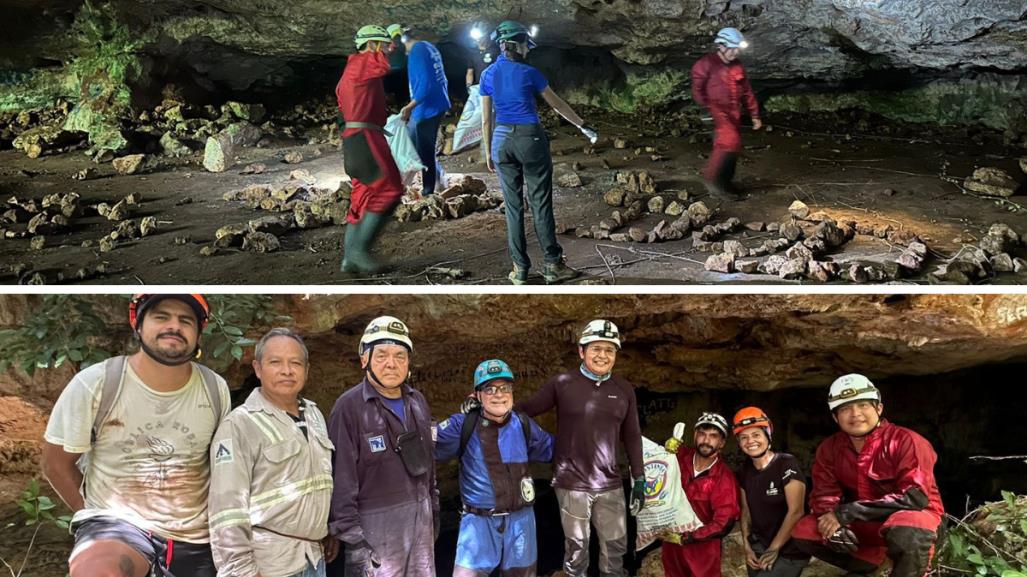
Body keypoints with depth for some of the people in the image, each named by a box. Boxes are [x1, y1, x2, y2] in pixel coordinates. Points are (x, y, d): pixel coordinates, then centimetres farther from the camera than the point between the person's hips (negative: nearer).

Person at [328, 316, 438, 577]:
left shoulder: (418, 402, 10)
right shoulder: (349, 407, -12)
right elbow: (341, 479, -15)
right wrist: (352, 540, -16)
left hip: (421, 518, 7)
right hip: (376, 524, -6)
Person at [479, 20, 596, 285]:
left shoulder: (488, 75, 4)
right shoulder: (529, 73, -6)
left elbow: (486, 119, 6)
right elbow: (557, 104, 3)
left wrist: (488, 152, 15)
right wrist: (583, 126, 15)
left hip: (502, 141, 4)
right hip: (530, 139, -4)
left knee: (513, 206, 7)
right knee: (541, 204, 2)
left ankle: (520, 269, 8)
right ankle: (553, 266, 5)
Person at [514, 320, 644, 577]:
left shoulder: (624, 390, 4)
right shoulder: (562, 383, -6)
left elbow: (631, 437, 10)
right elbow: (527, 408, 0)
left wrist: (638, 480, 10)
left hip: (610, 484, 3)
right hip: (571, 482, -3)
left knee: (615, 545, 12)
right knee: (577, 546, 9)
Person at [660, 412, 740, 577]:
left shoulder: (724, 478, -18)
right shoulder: (681, 456, -7)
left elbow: (723, 524, -20)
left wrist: (684, 538, -21)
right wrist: (668, 449, -10)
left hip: (702, 549, -4)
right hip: (670, 543, 4)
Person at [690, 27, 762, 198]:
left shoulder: (737, 66, 14)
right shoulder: (707, 64, -5)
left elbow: (747, 92, 19)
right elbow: (697, 89, -8)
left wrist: (754, 115, 18)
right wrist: (708, 108, -17)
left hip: (734, 112, 7)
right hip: (716, 109, -7)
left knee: (733, 147, 7)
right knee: (730, 140, -25)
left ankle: (724, 186, 18)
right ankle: (711, 177, -15)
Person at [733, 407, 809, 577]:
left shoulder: (786, 464, -15)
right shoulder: (746, 469, 3)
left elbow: (796, 512, -18)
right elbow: (746, 510, 9)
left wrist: (773, 550, -16)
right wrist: (747, 547, -1)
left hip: (789, 553, -6)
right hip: (758, 548, 6)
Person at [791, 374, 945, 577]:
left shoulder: (906, 441, -19)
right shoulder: (829, 448, -3)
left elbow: (916, 497, -28)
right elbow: (824, 494, -3)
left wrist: (848, 512, -31)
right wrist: (833, 523, -29)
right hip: (863, 525, 6)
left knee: (907, 531, -41)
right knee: (803, 531, -11)